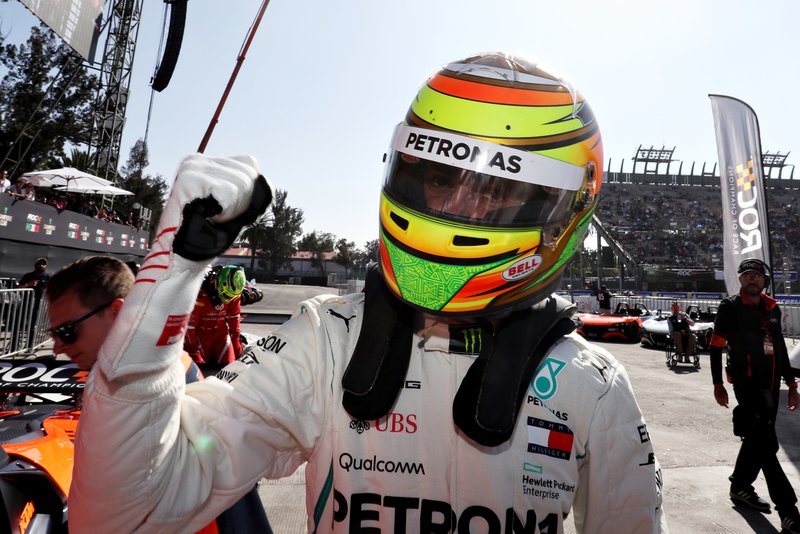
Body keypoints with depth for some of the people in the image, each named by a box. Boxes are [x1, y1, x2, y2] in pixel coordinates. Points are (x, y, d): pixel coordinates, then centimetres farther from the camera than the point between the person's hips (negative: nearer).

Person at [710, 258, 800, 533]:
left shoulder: (772, 308, 11)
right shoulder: (731, 307, -7)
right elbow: (716, 346, -6)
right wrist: (718, 384, -7)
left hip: (771, 385, 7)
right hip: (747, 384, -7)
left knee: (757, 439, 15)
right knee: (766, 444, -8)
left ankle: (740, 487, 31)